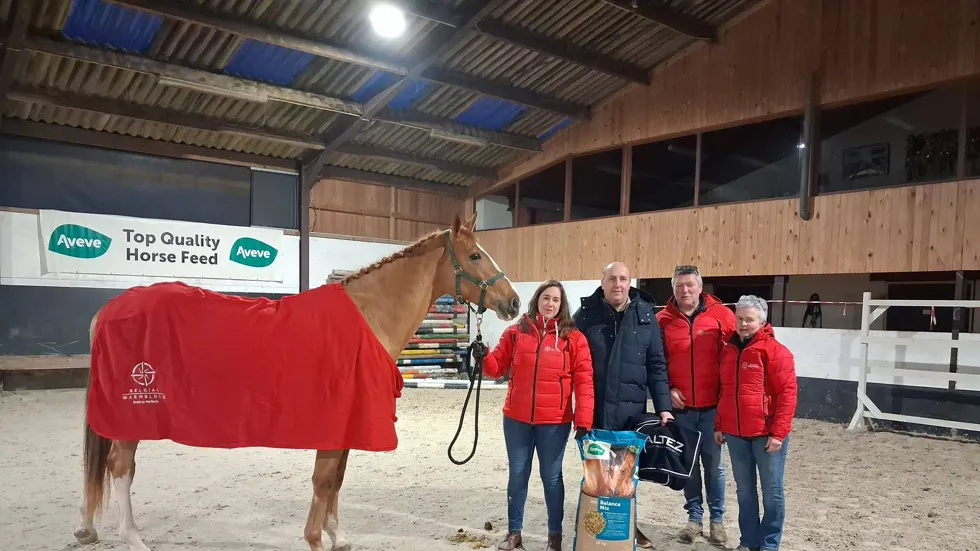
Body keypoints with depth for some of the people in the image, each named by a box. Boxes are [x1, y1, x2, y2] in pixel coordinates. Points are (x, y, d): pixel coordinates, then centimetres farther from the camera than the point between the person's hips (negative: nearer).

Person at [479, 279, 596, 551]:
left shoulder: (573, 337, -4)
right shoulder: (515, 332, 2)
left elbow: (584, 381, -8)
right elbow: (497, 367, 4)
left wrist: (583, 420, -14)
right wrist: (483, 357, -18)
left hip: (555, 421, -2)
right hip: (516, 418, 2)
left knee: (551, 477, 11)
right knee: (517, 475, 14)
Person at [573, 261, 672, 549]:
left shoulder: (645, 315, 1)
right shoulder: (587, 314, -2)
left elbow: (656, 365, 2)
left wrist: (663, 407, -3)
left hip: (631, 408, 1)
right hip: (594, 407, -1)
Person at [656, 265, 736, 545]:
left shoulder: (721, 315, -5)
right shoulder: (662, 320, -2)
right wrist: (667, 389, -4)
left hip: (714, 405, -1)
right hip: (680, 407, 1)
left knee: (714, 463, 8)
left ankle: (717, 518, 24)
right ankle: (694, 516, 26)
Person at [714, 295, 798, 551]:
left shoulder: (775, 351, -10)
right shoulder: (728, 350, 8)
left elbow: (787, 393, -14)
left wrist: (778, 433, -17)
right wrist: (719, 425, 12)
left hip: (766, 434, -5)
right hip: (735, 434, 5)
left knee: (772, 492, 7)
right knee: (744, 491, 14)